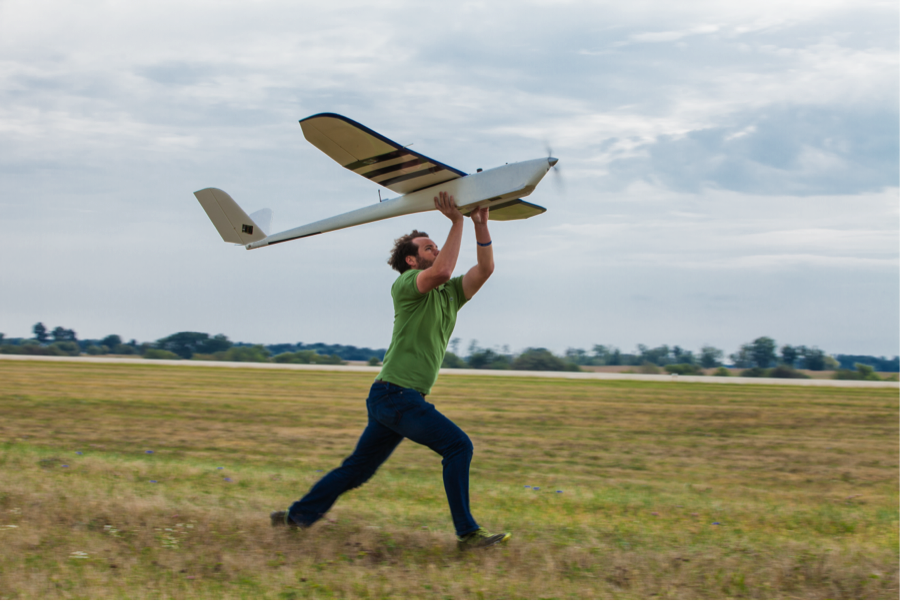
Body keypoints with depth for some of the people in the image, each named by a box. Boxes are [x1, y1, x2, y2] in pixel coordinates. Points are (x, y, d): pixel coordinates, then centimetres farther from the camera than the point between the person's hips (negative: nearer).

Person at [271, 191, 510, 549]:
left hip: (403, 399, 9)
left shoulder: (450, 294, 17)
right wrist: (456, 222, -20)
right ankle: (467, 533, -11)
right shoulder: (406, 285, -6)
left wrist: (481, 225, 0)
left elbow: (485, 269, 8)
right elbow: (442, 271, -26)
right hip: (396, 394, -9)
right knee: (458, 446, -13)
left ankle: (299, 515, 21)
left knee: (358, 468, 14)